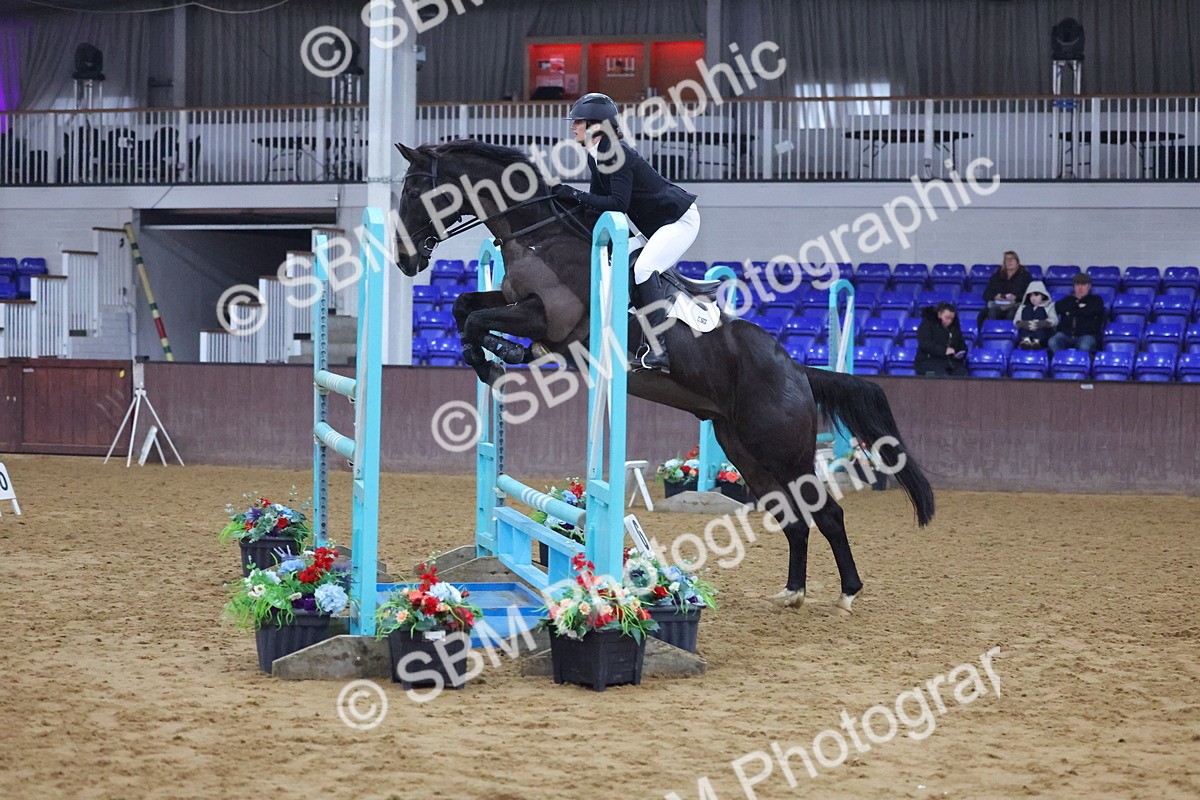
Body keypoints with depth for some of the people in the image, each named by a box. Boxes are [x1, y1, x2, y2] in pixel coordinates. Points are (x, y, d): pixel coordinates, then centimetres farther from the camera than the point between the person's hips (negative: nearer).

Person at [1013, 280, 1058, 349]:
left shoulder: (1049, 306, 15)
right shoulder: (1024, 307, 20)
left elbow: (1054, 320, -3)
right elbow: (1016, 321, 6)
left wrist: (1038, 324, -22)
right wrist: (1027, 324, -19)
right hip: (1026, 333, 1)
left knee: (1040, 311, -15)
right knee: (1027, 309, -9)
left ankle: (1037, 341, -41)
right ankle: (1026, 340, -35)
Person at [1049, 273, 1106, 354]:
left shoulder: (1095, 300, 19)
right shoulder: (1068, 299, 26)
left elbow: (1092, 311, -4)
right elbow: (1057, 307, 4)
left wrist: (1071, 312, 3)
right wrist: (1078, 306, 1)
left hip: (1086, 335, -3)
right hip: (1066, 334, 3)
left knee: (1084, 347, -39)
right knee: (1053, 342, -32)